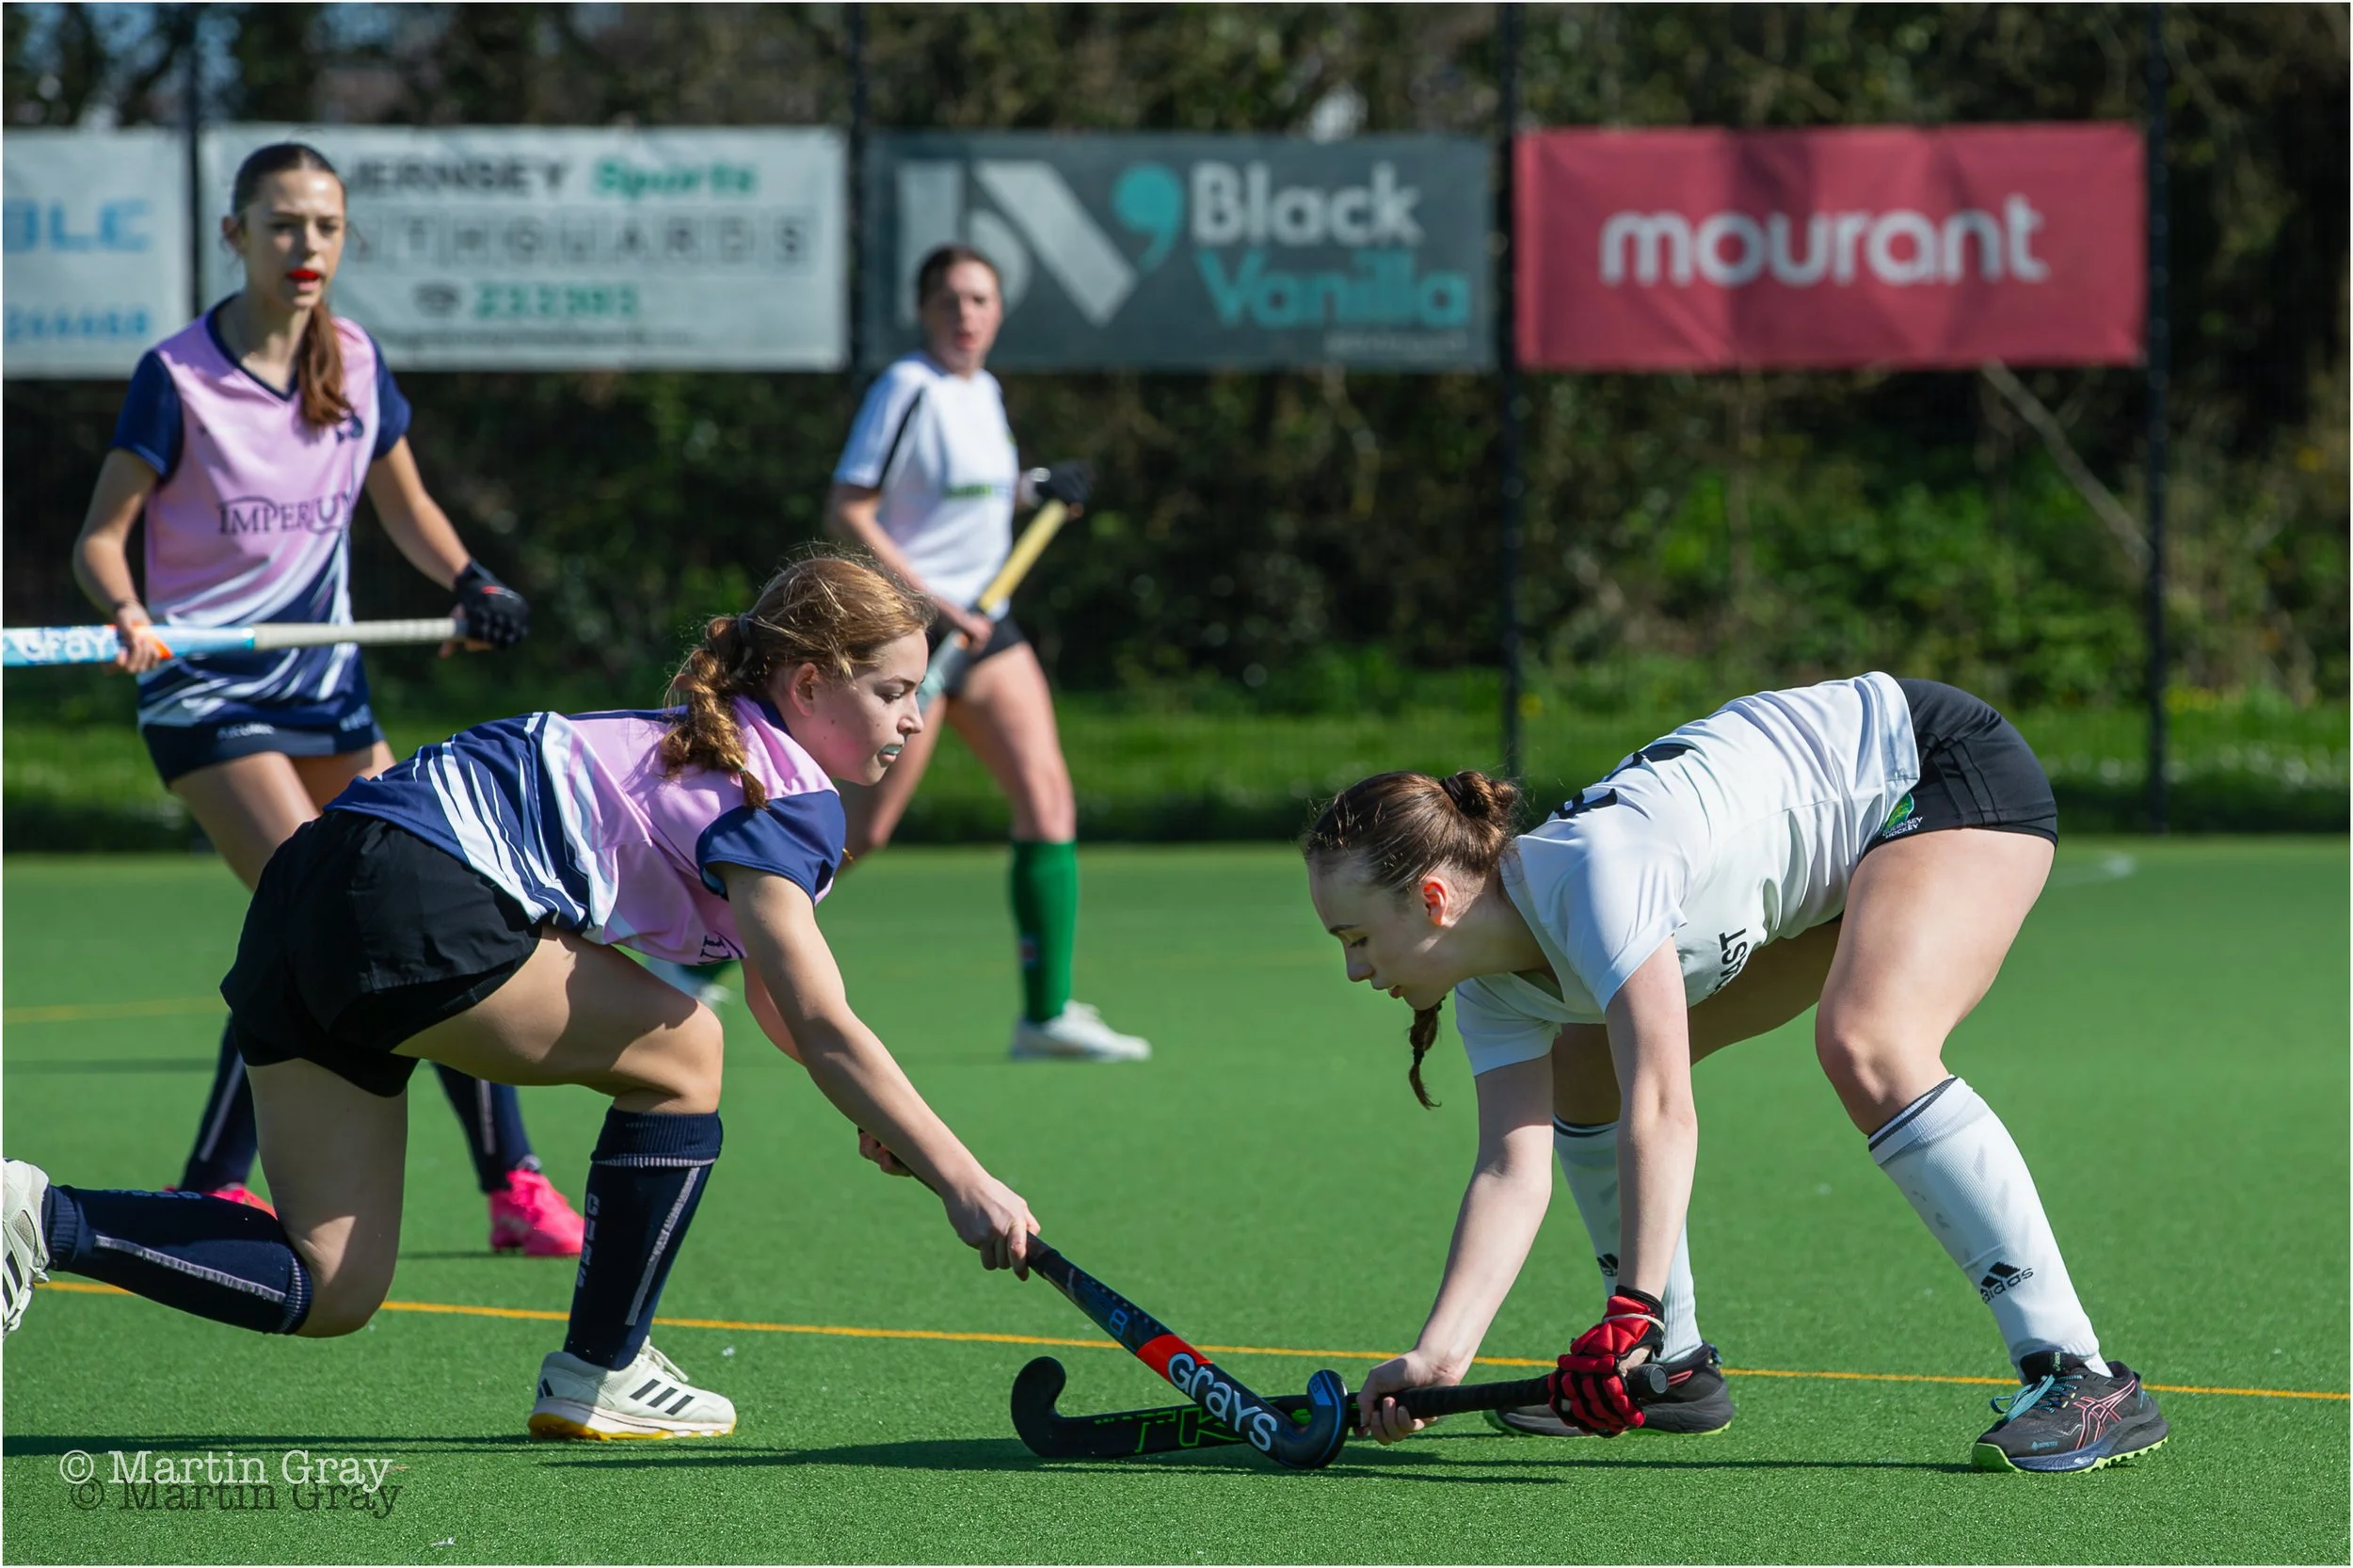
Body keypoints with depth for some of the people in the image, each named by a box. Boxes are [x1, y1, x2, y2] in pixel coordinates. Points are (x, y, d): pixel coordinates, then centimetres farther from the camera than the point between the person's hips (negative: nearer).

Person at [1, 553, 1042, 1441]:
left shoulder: (724, 752, 25)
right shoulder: (784, 796, -5)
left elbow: (775, 995, 34)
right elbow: (823, 1027, -14)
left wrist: (871, 1110, 20)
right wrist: (963, 1182, -15)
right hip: (412, 901, -9)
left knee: (328, 1295, 8)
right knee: (679, 1055, 6)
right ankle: (597, 1378, 11)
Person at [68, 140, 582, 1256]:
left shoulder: (358, 366, 3)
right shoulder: (177, 376, -11)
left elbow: (404, 507, 16)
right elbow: (102, 536, -9)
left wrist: (469, 582, -3)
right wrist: (128, 613, -30)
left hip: (324, 680, 6)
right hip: (204, 687, -6)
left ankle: (510, 1186, 6)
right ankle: (211, 1189, -11)